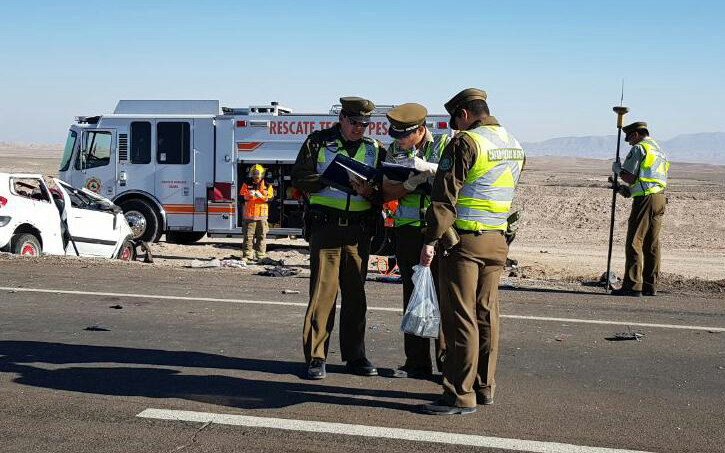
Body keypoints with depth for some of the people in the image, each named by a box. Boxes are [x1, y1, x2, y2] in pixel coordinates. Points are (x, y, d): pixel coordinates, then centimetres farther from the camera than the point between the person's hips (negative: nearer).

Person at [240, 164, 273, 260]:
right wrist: (249, 195, -20)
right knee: (248, 236, -1)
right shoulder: (247, 185, 6)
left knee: (261, 236, 3)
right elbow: (241, 197, -1)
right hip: (249, 214, 0)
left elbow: (270, 197, -2)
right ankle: (247, 255, 3)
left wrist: (261, 196, -19)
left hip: (262, 215, 1)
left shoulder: (267, 186, 7)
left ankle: (260, 255, 8)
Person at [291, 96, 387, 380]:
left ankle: (355, 356, 18)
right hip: (325, 226, -3)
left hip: (359, 231, 3)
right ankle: (316, 358, 2)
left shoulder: (375, 150, 12)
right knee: (323, 290, -5)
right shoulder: (318, 142, 5)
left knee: (355, 293, 8)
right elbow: (299, 177, -3)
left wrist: (369, 192, -14)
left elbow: (385, 193, 8)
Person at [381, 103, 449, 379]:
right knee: (412, 295, 6)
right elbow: (387, 193, 5)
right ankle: (416, 363, 14)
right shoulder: (394, 151, 10)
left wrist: (430, 168, -21)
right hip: (407, 230, 4)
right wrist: (411, 184, -13)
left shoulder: (444, 145, 0)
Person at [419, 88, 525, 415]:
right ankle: (485, 387, 21)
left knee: (460, 317, -3)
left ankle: (461, 395, 0)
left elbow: (445, 196, -15)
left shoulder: (465, 142, -12)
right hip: (497, 241, 8)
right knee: (486, 314, 13)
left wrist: (431, 241, -14)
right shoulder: (514, 145, 13)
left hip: (464, 240, -8)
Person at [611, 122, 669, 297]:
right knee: (652, 244, 10)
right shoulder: (660, 151, 23)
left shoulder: (638, 149, -5)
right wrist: (628, 190, 21)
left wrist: (618, 169, 8)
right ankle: (650, 286, 12)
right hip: (660, 198, 9)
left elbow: (630, 178, -10)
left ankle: (632, 286, -12)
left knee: (634, 243, -8)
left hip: (645, 199, -9)